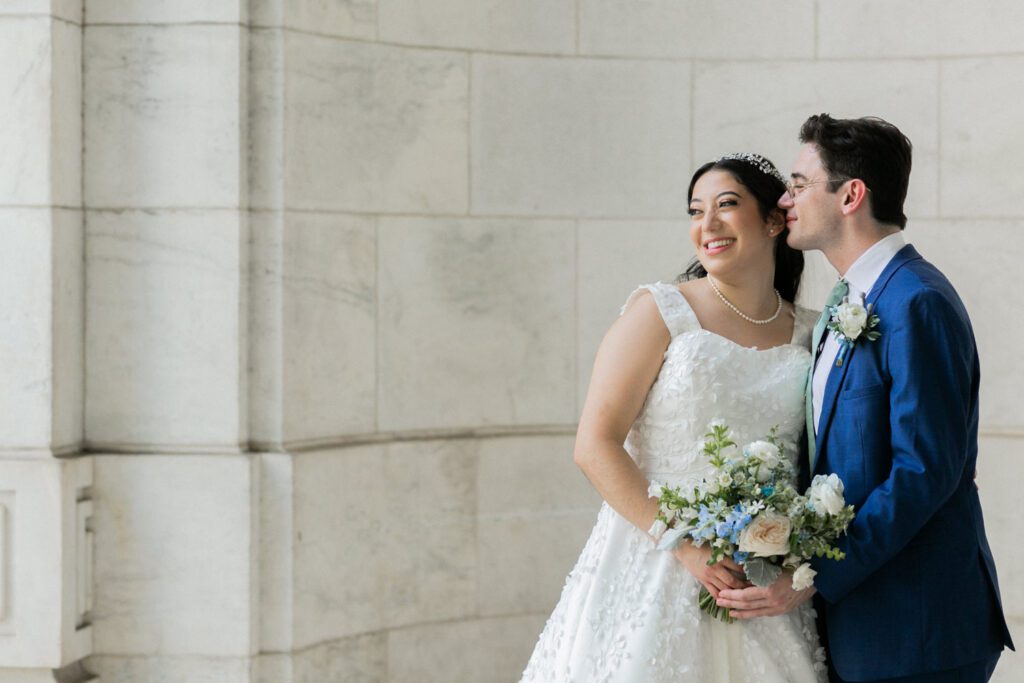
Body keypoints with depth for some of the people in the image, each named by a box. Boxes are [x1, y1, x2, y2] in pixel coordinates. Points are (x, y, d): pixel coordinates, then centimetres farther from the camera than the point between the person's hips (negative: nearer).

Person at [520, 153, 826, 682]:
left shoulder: (810, 335, 8)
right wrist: (686, 546, -16)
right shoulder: (661, 312, -3)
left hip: (762, 585, 3)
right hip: (655, 571, -3)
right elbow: (594, 446, -10)